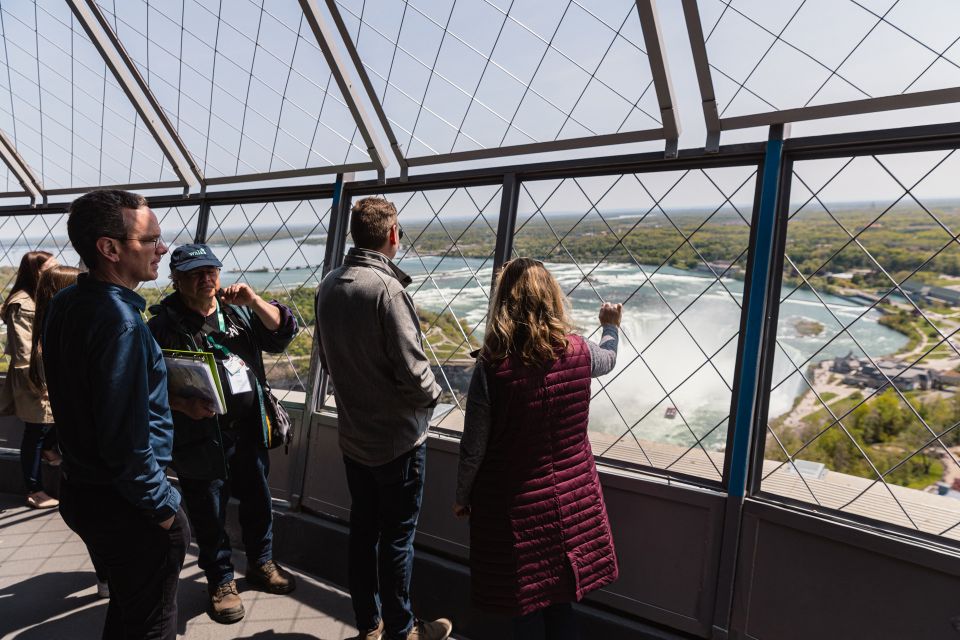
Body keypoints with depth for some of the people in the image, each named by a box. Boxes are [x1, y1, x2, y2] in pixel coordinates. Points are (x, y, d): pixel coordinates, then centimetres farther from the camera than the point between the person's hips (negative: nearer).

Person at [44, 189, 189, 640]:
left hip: (81, 487, 9)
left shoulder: (66, 303, 2)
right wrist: (164, 506, -16)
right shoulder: (120, 321, -27)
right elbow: (127, 439, -28)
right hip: (124, 503, -9)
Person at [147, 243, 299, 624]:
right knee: (210, 517, 11)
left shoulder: (239, 310, 7)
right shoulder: (165, 325, -8)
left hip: (250, 431, 5)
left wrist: (254, 302, -13)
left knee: (258, 503, 19)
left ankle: (261, 563, 41)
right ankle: (221, 582, 32)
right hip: (202, 439, -4)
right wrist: (182, 405, -28)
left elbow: (282, 334, 1)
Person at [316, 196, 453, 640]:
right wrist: (432, 394, -3)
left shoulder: (329, 286, 2)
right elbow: (412, 369, -23)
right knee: (397, 536, 8)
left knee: (363, 529, 17)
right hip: (397, 436, -7)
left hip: (352, 433, 7)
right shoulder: (386, 287, -22)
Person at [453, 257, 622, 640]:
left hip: (515, 504, -3)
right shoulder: (578, 352, -9)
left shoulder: (492, 366, -20)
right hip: (571, 497, 3)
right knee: (560, 601, 22)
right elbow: (608, 360, 17)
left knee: (526, 609, 17)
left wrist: (462, 496, 4)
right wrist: (611, 326, 38)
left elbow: (473, 448, -13)